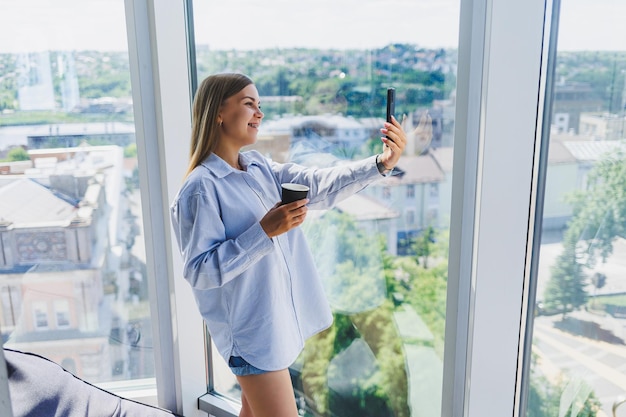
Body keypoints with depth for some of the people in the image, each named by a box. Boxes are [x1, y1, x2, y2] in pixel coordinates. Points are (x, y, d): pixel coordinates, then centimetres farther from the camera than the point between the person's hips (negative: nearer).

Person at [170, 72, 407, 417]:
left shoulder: (260, 168, 6)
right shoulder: (200, 187, -18)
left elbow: (318, 185, -2)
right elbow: (199, 271, -21)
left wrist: (380, 163, -14)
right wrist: (265, 231, -27)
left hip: (277, 318, 8)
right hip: (251, 329, -8)